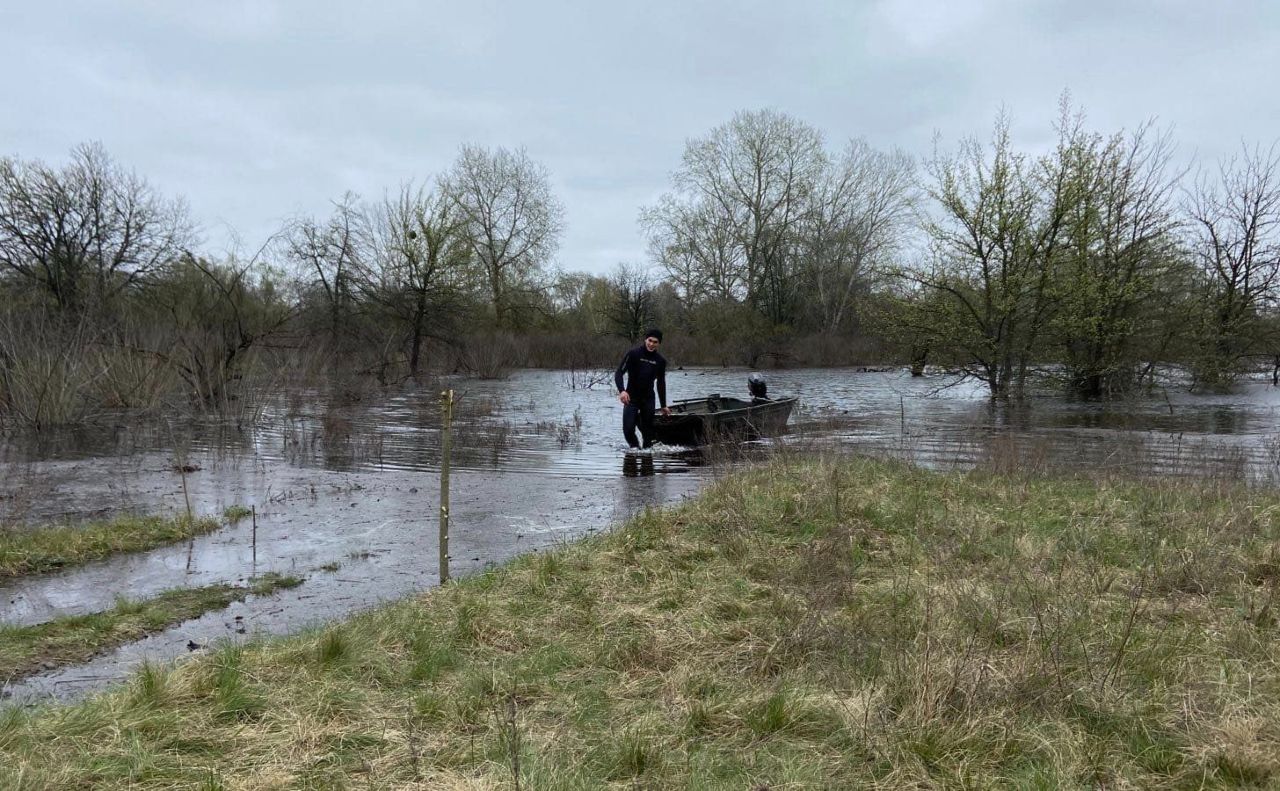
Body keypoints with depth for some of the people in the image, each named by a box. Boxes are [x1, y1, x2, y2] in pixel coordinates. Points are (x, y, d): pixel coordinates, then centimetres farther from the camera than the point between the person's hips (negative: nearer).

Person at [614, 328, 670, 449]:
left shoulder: (660, 361, 4)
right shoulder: (633, 354, -10)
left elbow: (661, 383, 15)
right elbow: (619, 373, -12)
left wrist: (663, 406, 18)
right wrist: (621, 390, -30)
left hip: (648, 399, 3)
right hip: (631, 398, -3)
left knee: (648, 431, 4)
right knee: (628, 429, -11)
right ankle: (635, 447, 14)